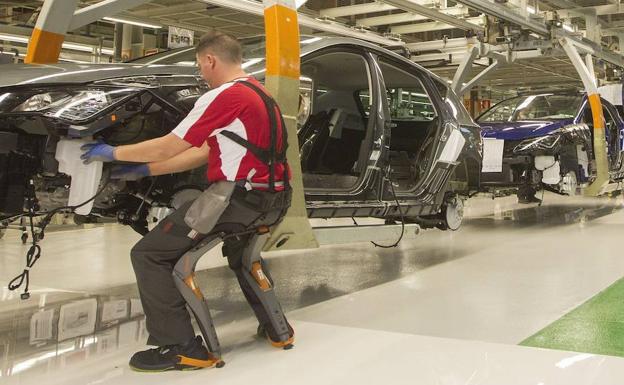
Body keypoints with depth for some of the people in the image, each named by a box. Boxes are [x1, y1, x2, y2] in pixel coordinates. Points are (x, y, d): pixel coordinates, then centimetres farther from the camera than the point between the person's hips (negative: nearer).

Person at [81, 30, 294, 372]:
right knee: (240, 251, 37)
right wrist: (144, 171, 18)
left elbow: (169, 147, -10)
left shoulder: (224, 96, -13)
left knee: (149, 254, -3)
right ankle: (274, 327, 33)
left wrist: (112, 153, 5)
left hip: (238, 198, -10)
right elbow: (204, 152, 17)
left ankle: (180, 347, -3)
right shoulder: (256, 91, 17)